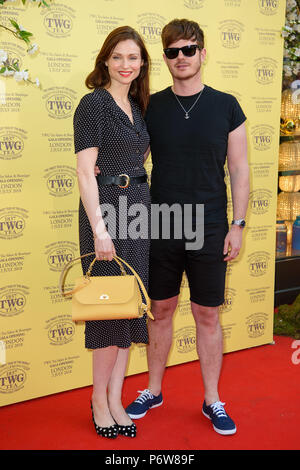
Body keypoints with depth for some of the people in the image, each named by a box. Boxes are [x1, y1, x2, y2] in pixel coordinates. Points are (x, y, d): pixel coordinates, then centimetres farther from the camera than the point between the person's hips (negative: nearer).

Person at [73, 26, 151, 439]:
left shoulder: (136, 105, 14)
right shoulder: (94, 103, -8)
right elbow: (85, 171, -14)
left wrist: (146, 211, 11)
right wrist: (99, 229, -20)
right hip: (106, 208, -7)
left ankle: (115, 399, 23)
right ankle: (99, 400, 19)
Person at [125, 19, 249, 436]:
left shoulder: (226, 106, 1)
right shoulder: (151, 106, 3)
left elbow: (239, 170, 2)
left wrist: (237, 225, -3)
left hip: (209, 230, -1)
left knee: (207, 315, 7)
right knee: (161, 310, 12)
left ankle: (212, 401, 23)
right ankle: (153, 391, 30)